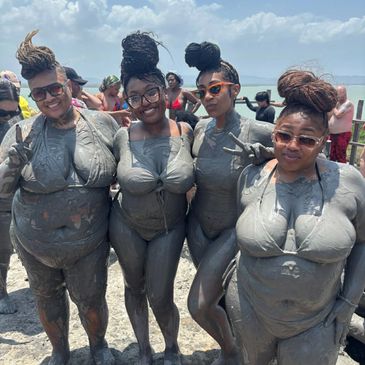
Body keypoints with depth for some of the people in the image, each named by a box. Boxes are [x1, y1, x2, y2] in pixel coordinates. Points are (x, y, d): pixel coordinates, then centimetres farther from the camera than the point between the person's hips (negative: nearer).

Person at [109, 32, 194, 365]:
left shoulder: (185, 132, -13)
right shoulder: (123, 137, -14)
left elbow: (192, 178, 0)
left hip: (170, 228, -1)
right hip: (127, 226, 1)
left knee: (160, 297, 5)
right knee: (134, 288, 18)